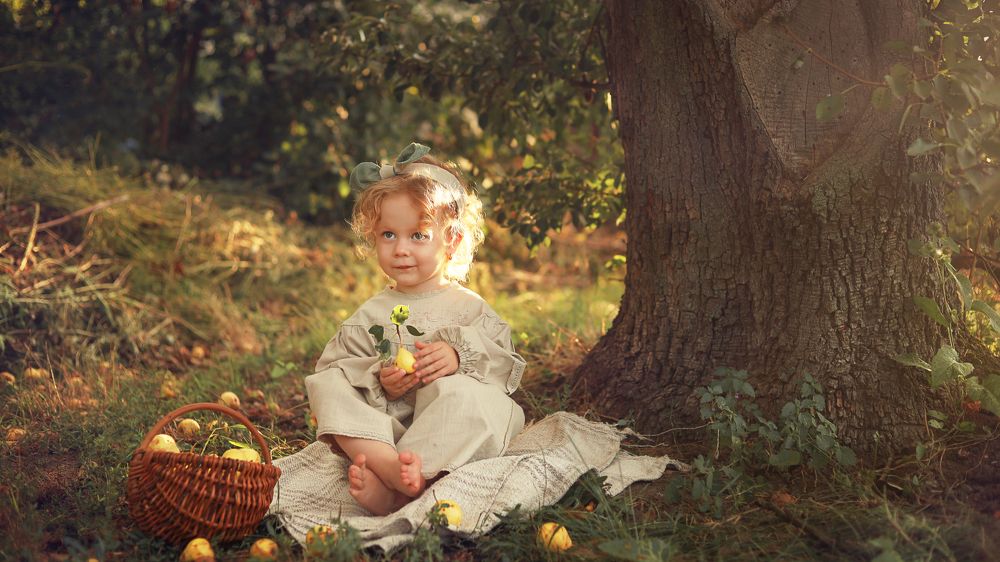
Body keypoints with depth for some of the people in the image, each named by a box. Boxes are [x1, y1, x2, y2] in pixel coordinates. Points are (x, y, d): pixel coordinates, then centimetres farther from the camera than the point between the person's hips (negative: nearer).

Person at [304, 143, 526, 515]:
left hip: (453, 440, -2)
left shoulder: (469, 308, 9)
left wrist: (460, 356, -18)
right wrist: (378, 381, -14)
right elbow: (334, 364, 5)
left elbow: (506, 365, 1)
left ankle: (388, 487, -48)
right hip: (383, 428, 2)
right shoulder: (371, 316, 13)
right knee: (329, 383, -20)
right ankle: (386, 463, -48)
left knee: (466, 394, -33)